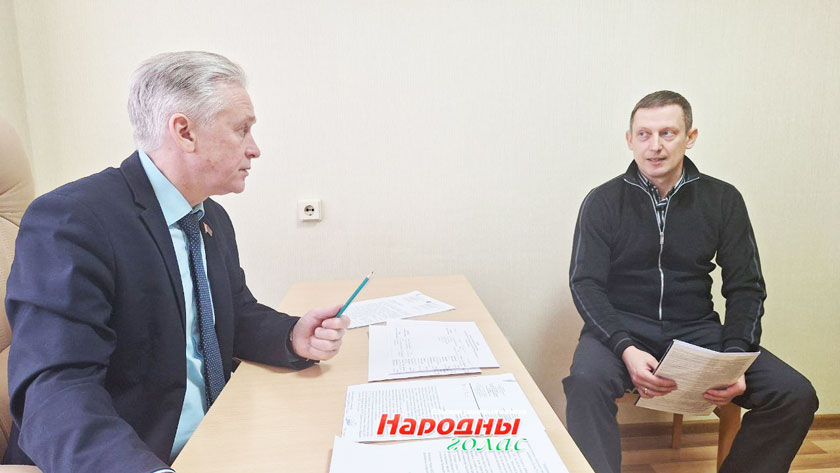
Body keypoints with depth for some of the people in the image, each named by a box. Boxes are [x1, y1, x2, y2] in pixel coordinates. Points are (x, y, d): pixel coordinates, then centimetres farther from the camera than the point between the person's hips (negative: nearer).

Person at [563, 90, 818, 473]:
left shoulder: (723, 200, 6)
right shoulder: (603, 202, -1)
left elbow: (746, 288, 5)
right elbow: (585, 284, -6)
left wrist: (736, 357, -12)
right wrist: (626, 349, -23)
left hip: (698, 330, 3)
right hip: (622, 328, -3)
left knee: (796, 395, -17)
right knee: (586, 381, -35)